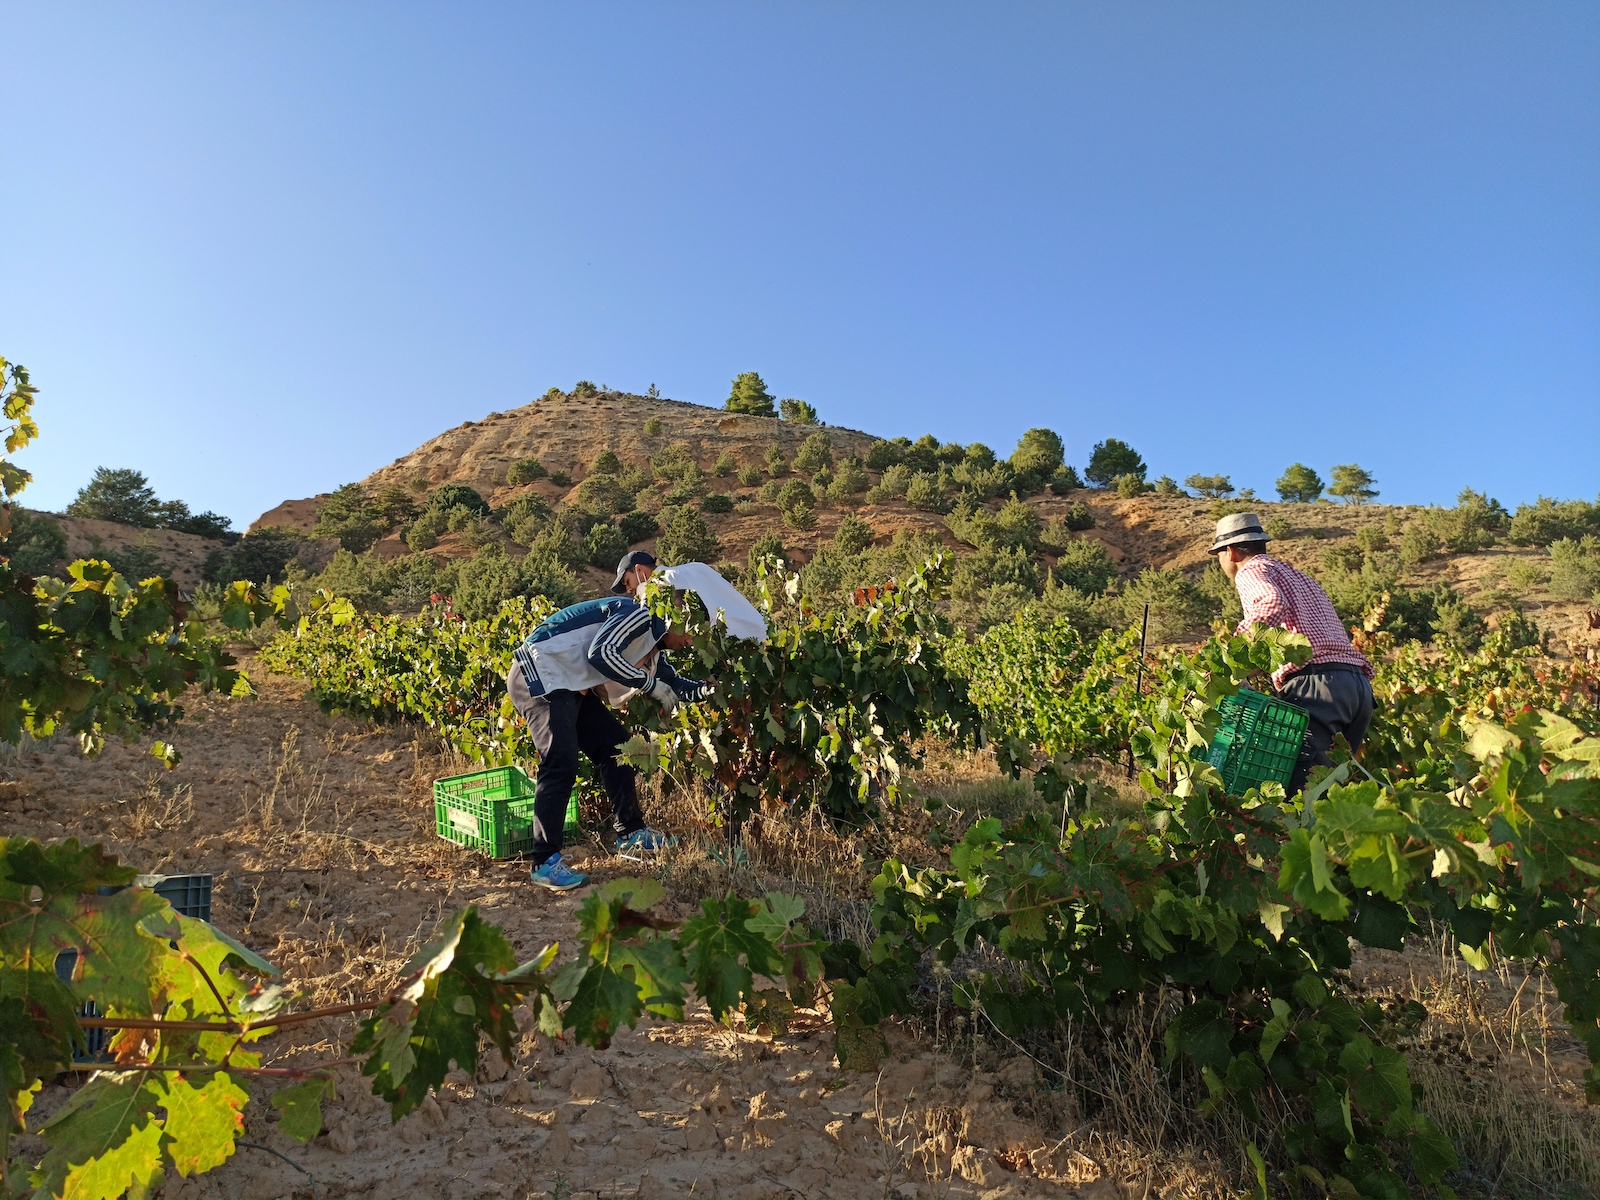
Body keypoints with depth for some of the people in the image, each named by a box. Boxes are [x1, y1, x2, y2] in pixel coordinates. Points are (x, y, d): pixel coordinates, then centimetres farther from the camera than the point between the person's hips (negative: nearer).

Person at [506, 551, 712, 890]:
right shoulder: (640, 614, -13)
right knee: (561, 765, -18)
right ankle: (545, 863, -11)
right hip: (538, 675, -10)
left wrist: (712, 688, 11)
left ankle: (630, 834, 19)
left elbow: (674, 685, 25)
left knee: (616, 747, 10)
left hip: (570, 687, 10)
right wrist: (649, 684, -19)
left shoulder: (651, 650, 17)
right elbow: (600, 652, -26)